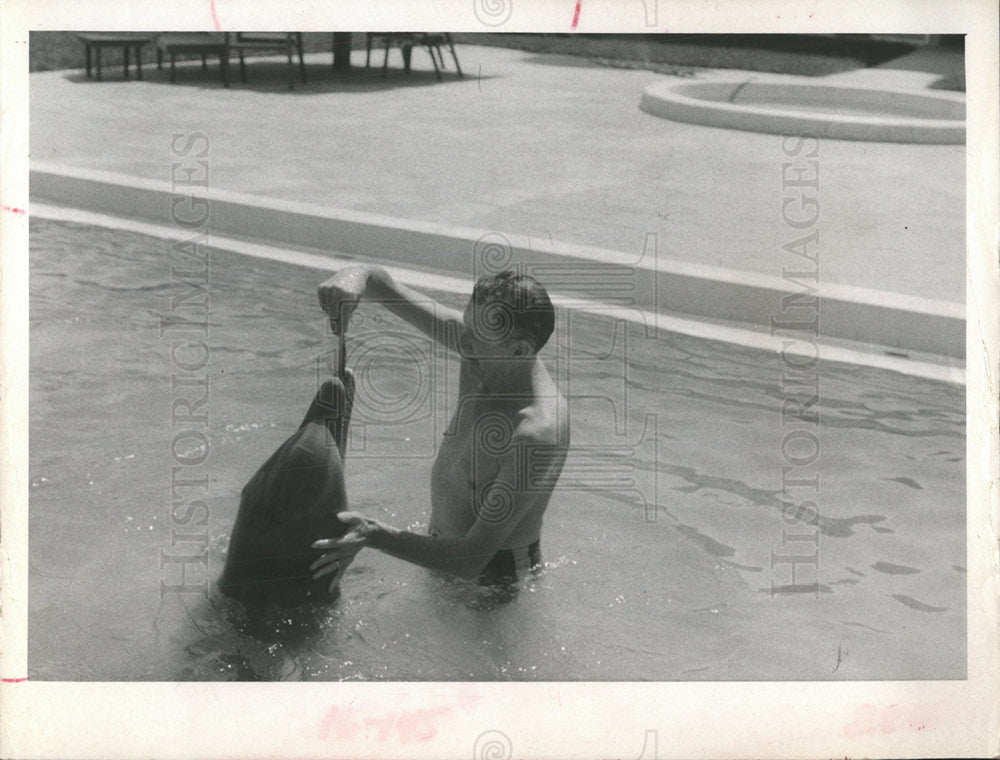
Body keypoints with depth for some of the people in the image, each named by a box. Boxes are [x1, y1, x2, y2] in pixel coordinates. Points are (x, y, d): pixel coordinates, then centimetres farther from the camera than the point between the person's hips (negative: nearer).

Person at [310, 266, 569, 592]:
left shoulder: (538, 435, -37)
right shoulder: (483, 352, -15)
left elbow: (472, 560, -38)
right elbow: (385, 286, -6)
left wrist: (375, 537, -46)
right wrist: (357, 277, -31)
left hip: (496, 573, -7)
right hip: (444, 540, 8)